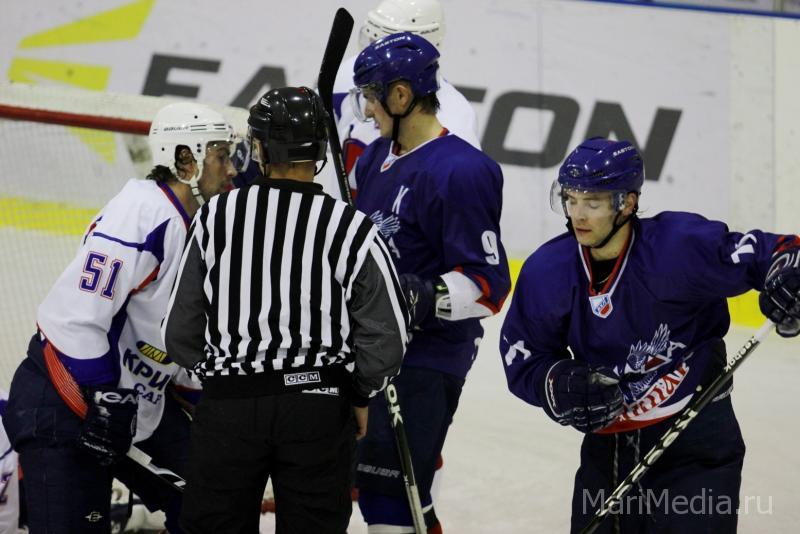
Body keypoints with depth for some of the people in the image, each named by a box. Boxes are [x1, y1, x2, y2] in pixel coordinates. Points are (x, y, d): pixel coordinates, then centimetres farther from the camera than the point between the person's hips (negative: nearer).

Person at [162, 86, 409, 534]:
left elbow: (181, 332, 3)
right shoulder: (352, 229, -8)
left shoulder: (217, 217, -2)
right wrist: (361, 396, 10)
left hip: (228, 406, 1)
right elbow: (388, 333, -7)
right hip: (320, 409, -1)